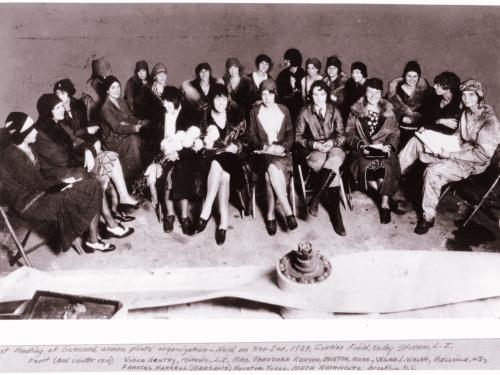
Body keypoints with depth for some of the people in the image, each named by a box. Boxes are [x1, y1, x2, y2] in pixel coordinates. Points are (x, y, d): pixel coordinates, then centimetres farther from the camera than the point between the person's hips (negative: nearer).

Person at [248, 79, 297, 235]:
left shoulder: (283, 110, 14)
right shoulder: (255, 111, 12)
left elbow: (290, 134, 10)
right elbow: (252, 136, 6)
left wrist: (282, 146, -10)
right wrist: (264, 146, -13)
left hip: (281, 152, 1)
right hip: (262, 153, -1)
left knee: (270, 174, -34)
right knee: (273, 169, -35)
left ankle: (271, 214, -28)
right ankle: (288, 211, -33)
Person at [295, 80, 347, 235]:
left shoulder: (334, 111, 8)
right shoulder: (304, 112, 2)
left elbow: (342, 135, 7)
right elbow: (298, 137, 2)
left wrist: (332, 142, -15)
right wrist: (314, 144, -14)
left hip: (333, 148, 2)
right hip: (312, 152, -2)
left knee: (334, 160, -37)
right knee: (334, 169, -33)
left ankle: (315, 199, -27)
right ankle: (336, 213, -27)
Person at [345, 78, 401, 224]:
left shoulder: (387, 110, 11)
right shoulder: (356, 109, 6)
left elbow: (395, 132, 11)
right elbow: (349, 133, 2)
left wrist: (389, 145, -9)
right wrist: (361, 145, -14)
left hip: (383, 148, 1)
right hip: (363, 149, -1)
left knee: (387, 167, -30)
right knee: (365, 167, -32)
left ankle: (384, 204, -17)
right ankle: (384, 196, -10)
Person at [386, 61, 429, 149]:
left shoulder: (423, 88, 6)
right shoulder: (395, 86, 3)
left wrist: (413, 118, -9)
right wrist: (402, 118, -9)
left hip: (417, 129, 0)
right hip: (400, 128, 0)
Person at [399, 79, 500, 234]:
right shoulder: (466, 112, 4)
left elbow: (482, 155, -25)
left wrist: (451, 154, -27)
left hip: (472, 164, -8)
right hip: (457, 152, 8)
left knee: (433, 170, -33)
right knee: (416, 140, -1)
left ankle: (428, 217, -19)